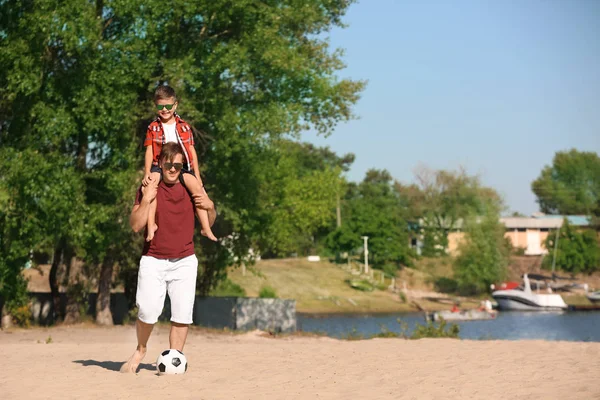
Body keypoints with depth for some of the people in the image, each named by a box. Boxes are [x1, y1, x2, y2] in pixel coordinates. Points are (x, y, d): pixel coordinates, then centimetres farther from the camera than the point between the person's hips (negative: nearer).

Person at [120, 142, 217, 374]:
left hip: (185, 261, 2)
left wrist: (210, 207, -7)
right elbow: (136, 226, -8)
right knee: (148, 310, -14)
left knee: (182, 315, -5)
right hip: (153, 261, -2)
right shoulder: (148, 189, 0)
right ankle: (140, 350, 12)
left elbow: (208, 224, 14)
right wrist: (146, 200, -20)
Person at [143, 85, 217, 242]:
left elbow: (192, 151, 9)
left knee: (197, 188, -22)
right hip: (159, 165, -1)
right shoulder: (153, 128, 7)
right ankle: (151, 225, -34)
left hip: (182, 166, 1)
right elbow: (149, 151, 0)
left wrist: (197, 175, 6)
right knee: (150, 184, -33)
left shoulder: (184, 127, 9)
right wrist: (147, 173, -13)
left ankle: (206, 229, -19)